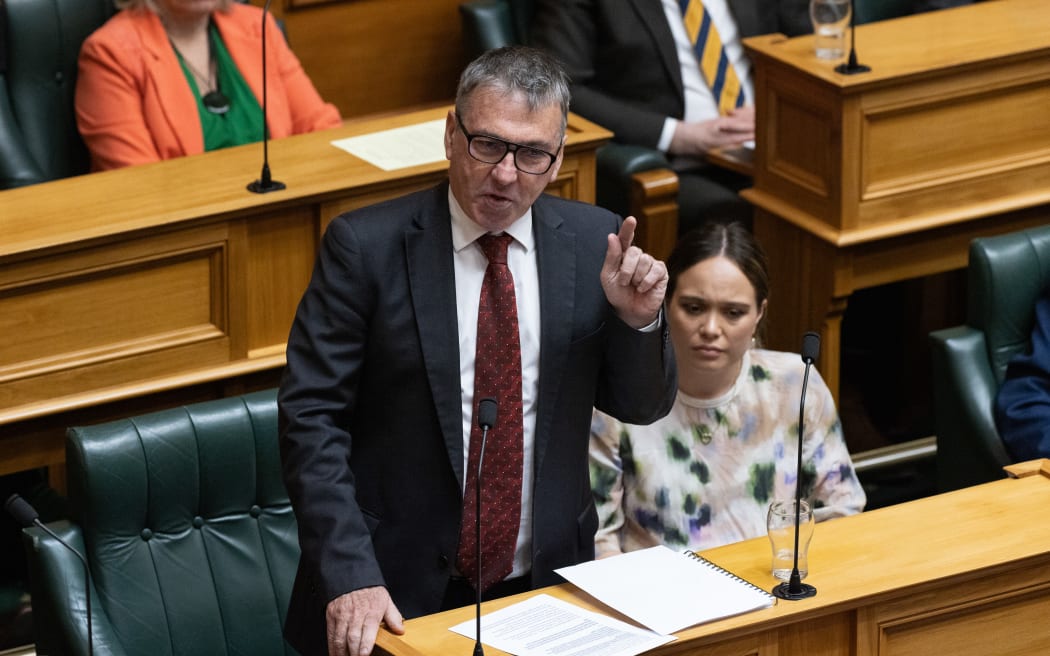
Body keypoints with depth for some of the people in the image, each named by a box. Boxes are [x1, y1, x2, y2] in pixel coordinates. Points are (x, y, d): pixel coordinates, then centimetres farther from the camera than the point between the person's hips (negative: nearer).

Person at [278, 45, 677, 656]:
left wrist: (638, 318, -13)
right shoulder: (366, 245, -9)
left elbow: (642, 406, 8)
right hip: (395, 591, -3)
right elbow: (312, 417, -11)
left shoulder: (594, 242, 1)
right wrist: (349, 576, -21)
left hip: (546, 583, 3)